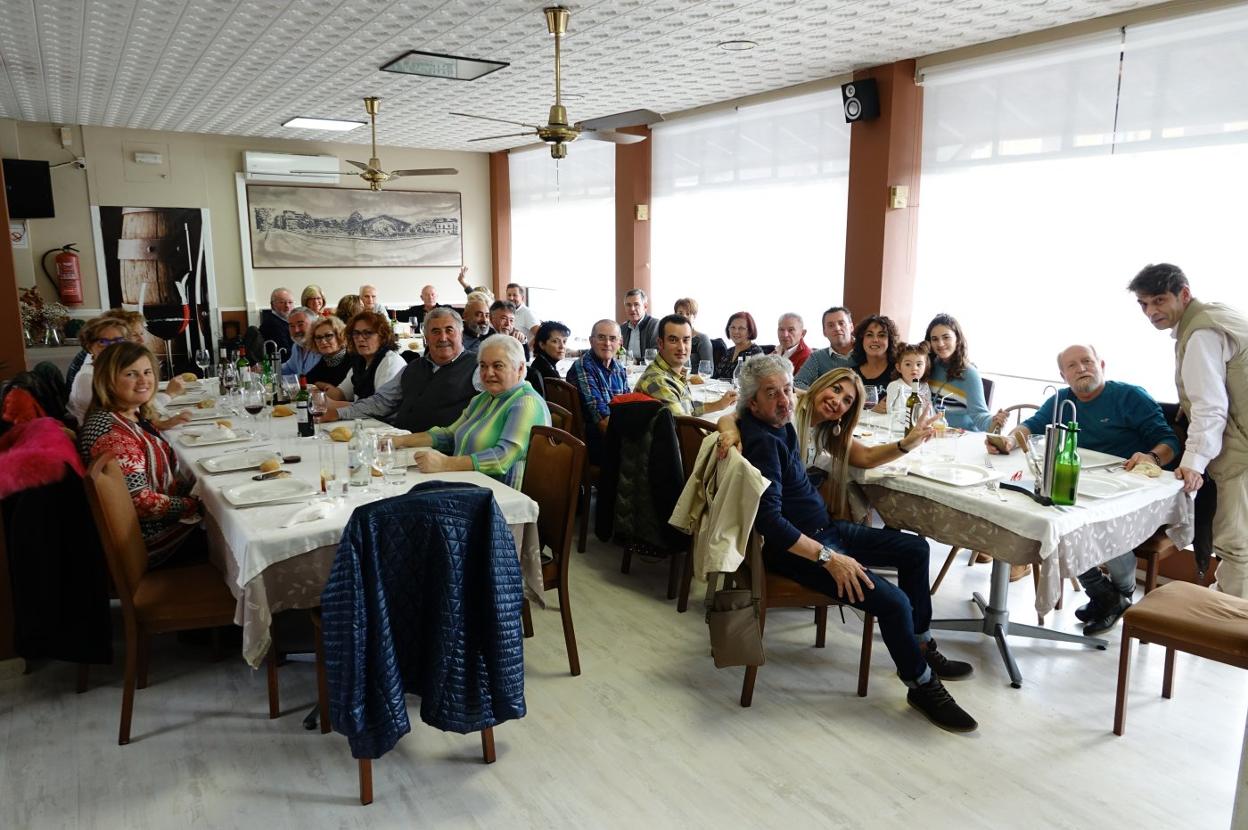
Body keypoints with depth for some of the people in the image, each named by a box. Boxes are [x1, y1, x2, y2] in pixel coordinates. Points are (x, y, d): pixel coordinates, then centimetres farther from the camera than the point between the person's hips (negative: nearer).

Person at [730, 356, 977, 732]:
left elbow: (862, 456, 12)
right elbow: (770, 520, -31)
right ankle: (921, 684, 6)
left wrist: (906, 444, -3)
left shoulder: (787, 419, 6)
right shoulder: (762, 441, -23)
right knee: (893, 602, -21)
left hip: (823, 529, 11)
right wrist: (828, 557, -28)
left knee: (914, 549, 17)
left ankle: (921, 646, 28)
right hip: (793, 546, -11)